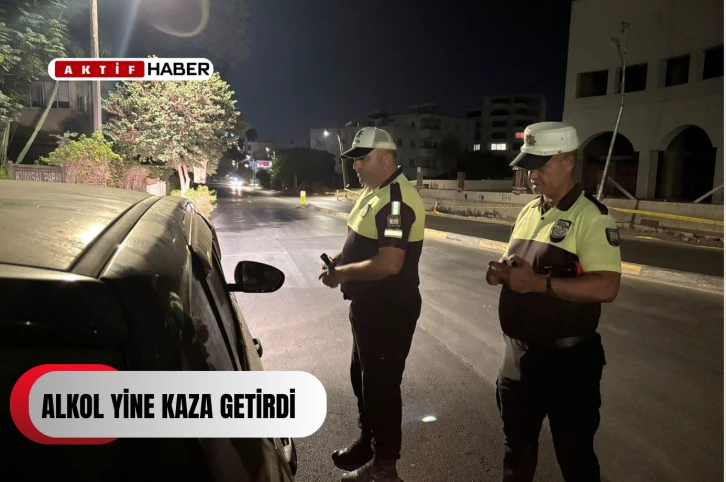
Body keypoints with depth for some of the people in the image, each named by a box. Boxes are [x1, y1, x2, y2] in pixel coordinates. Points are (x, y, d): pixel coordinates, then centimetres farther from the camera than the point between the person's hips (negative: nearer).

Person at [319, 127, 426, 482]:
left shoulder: (397, 200, -23)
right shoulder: (373, 190, 9)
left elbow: (389, 263, -30)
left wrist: (342, 274, -19)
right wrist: (341, 258, 2)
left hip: (389, 309, -10)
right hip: (369, 303, 10)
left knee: (381, 383, 6)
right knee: (362, 375, 23)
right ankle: (368, 440, 44)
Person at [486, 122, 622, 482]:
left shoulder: (591, 216, -16)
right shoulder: (528, 212, 8)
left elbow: (606, 287, -26)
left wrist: (539, 283, -28)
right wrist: (500, 270, -4)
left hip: (567, 359, -7)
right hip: (518, 353, 7)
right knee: (517, 445, 25)